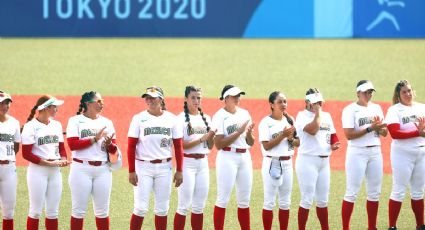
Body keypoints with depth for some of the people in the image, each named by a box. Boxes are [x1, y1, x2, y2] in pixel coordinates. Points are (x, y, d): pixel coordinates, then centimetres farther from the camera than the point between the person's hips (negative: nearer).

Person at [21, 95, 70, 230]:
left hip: (55, 171, 6)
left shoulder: (57, 125, 11)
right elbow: (26, 153, -12)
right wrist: (48, 163, -18)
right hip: (38, 170, -6)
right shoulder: (31, 126, -9)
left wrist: (63, 159, -3)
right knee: (36, 210, -3)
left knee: (53, 212, 8)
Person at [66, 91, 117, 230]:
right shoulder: (75, 121, 1)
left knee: (102, 211, 6)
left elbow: (113, 150, 9)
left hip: (103, 170, 4)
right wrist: (95, 139, -15)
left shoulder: (107, 122, 13)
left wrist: (109, 143, -13)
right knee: (79, 210, 0)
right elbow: (72, 145, -12)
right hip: (82, 169, -4)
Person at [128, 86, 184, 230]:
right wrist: (131, 171, -9)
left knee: (162, 209, 7)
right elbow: (131, 146, -4)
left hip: (164, 168, 2)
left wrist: (179, 171, 1)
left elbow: (178, 146, 5)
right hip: (143, 167, -2)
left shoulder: (171, 119, 2)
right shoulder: (139, 118, -3)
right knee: (141, 208, -5)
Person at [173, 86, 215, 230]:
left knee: (199, 206, 7)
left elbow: (210, 146, 13)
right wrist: (201, 139, -19)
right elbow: (180, 145, -13)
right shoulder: (181, 118, -5)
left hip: (203, 163, 6)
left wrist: (211, 136, -8)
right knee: (184, 205, -7)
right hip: (187, 163, -6)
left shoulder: (206, 118, 12)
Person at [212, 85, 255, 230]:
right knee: (223, 199, -5)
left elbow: (251, 143, 14)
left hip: (245, 157, 6)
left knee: (244, 200, 9)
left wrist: (249, 132, -8)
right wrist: (239, 132, -17)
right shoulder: (219, 116, -7)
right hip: (227, 158, -6)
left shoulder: (244, 114, 11)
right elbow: (218, 144, -14)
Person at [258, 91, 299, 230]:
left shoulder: (290, 120, 7)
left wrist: (291, 139, -12)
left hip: (287, 163, 5)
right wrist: (282, 135, -21)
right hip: (272, 163, -5)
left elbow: (299, 142, 9)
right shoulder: (266, 122, -8)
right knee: (270, 202, -2)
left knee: (285, 202, 10)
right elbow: (266, 146, -15)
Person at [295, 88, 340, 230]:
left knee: (322, 200, 13)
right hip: (308, 160, -7)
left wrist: (334, 145, 2)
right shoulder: (303, 116, -7)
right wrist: (317, 112, -14)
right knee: (307, 200, -6)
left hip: (324, 161, 7)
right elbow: (313, 130, -24)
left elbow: (332, 135, 23)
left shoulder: (326, 116, 13)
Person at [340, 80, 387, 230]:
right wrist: (370, 128, -21)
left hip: (375, 152, 6)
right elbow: (349, 135, -15)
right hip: (357, 153, -6)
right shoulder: (350, 110, -7)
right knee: (352, 193, -5)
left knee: (374, 192, 9)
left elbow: (385, 133, 11)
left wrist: (378, 127, -12)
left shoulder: (376, 108, 11)